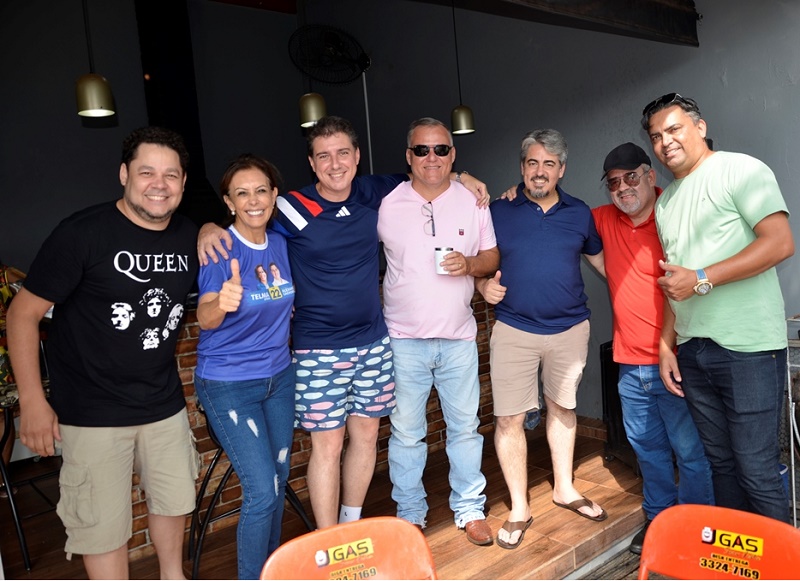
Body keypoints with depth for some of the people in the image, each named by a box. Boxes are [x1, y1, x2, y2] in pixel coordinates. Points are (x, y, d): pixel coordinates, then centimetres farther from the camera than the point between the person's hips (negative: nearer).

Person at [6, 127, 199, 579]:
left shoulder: (190, 236, -1)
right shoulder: (83, 233, -15)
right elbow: (24, 313, -11)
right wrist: (33, 401, -13)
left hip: (165, 402, 5)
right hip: (93, 413, -5)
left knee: (175, 499, 20)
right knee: (103, 525, 4)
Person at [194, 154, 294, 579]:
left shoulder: (282, 244, -1)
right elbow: (204, 319, -31)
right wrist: (222, 304, -50)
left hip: (279, 376, 6)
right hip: (228, 384, -5)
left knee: (278, 476, 16)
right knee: (262, 490, -8)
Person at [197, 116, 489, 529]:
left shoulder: (373, 194, 3)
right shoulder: (292, 208, -11)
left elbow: (411, 176, 22)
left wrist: (461, 177, 10)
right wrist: (209, 227, -24)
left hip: (373, 343, 5)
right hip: (318, 351, -5)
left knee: (366, 435, 14)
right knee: (327, 445, 1)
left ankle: (352, 525, 36)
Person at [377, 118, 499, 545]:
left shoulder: (473, 201, 3)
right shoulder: (387, 204, -2)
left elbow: (492, 257, 8)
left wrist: (470, 263, -12)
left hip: (459, 337, 2)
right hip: (404, 339, -1)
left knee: (465, 427, 12)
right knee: (406, 433, 8)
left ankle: (470, 509, 30)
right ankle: (410, 516, 27)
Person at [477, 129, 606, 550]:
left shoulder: (579, 213, 6)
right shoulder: (498, 212, -1)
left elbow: (601, 259, 15)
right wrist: (483, 285, -14)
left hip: (570, 329, 3)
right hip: (514, 330, -2)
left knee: (562, 408, 17)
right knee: (508, 419, -2)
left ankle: (564, 489, 37)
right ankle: (519, 509, 15)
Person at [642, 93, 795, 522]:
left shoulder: (741, 170, -3)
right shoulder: (665, 202, 17)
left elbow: (780, 243, -14)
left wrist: (701, 279, -16)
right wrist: (666, 344, 12)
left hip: (748, 347, -6)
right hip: (692, 350, 7)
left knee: (756, 470, -2)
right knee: (721, 461, 15)